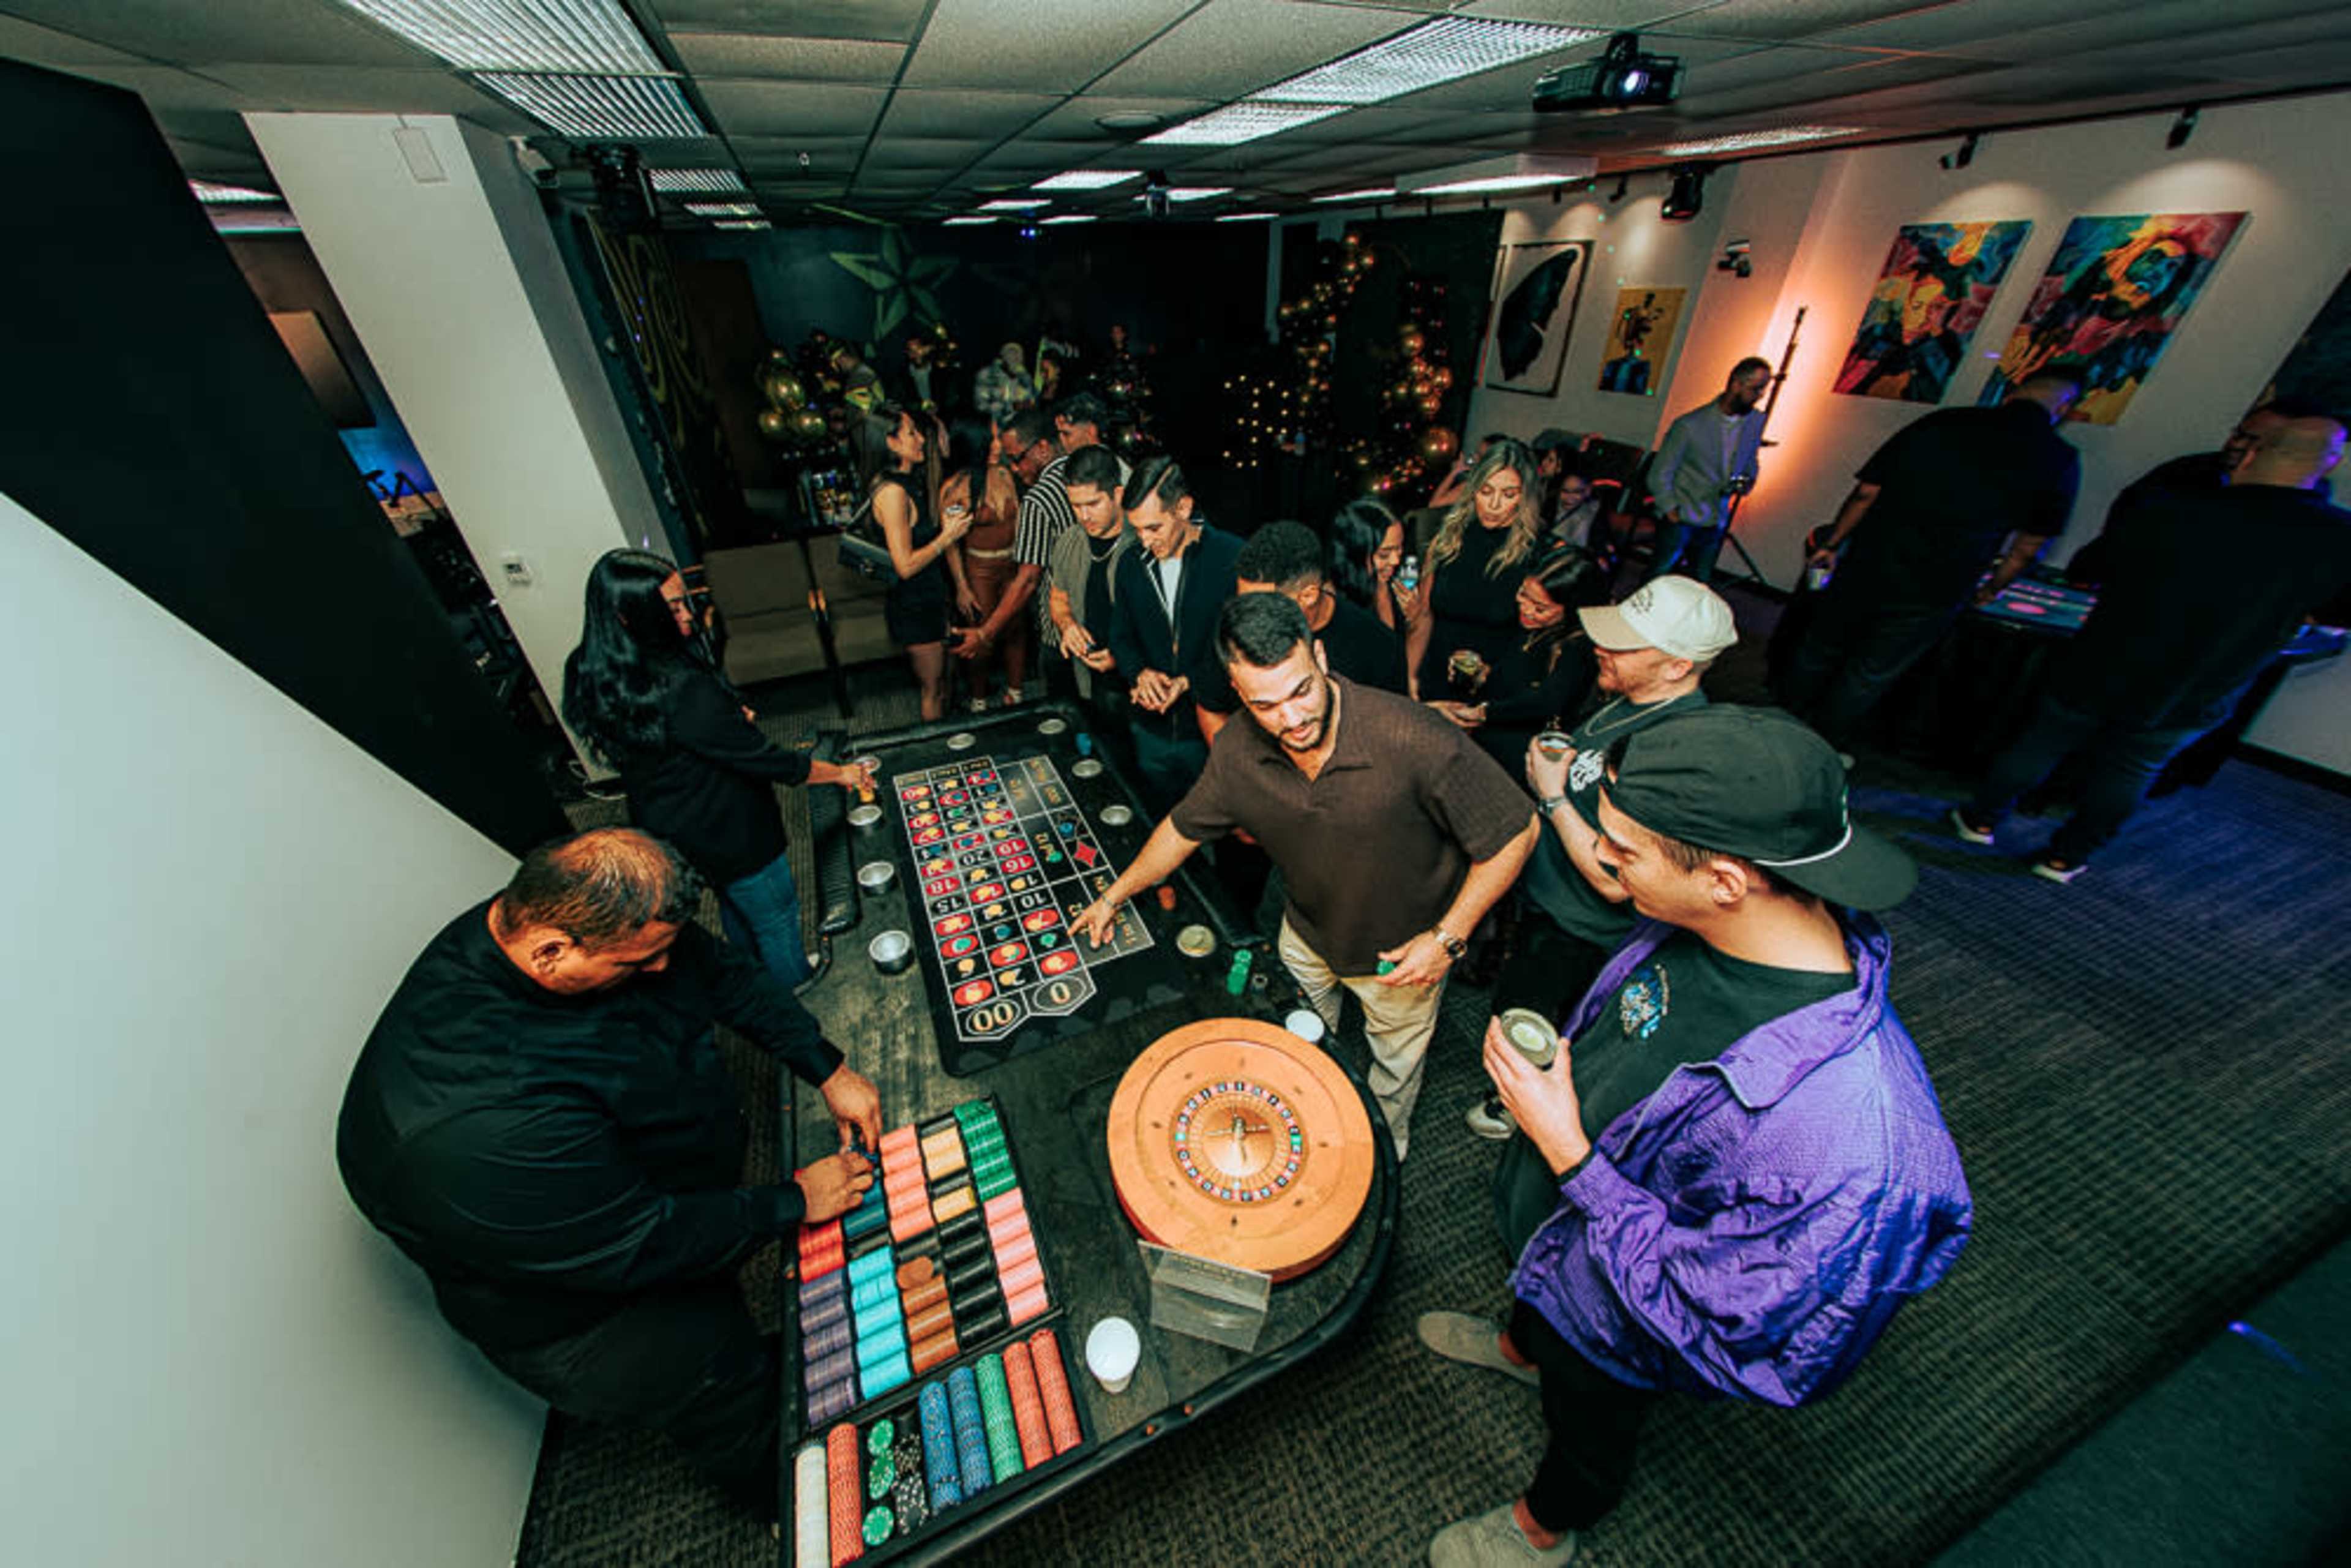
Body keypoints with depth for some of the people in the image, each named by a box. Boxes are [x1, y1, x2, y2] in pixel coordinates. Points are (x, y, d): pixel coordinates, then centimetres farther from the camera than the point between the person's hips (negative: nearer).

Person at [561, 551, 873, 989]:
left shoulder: (592, 674, -9)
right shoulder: (683, 691, -36)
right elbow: (766, 760, -28)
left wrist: (728, 719, 0)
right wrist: (840, 773, -13)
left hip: (663, 828, 9)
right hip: (727, 833, -9)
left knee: (735, 904, 32)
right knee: (774, 912, 18)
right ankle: (794, 984, 43)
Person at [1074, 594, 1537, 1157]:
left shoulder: (1413, 739, -39)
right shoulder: (1236, 752, -22)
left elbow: (1515, 832, -25)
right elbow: (1184, 828, -3)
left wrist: (1449, 938, -26)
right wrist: (1113, 897, 8)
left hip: (1401, 954, -3)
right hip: (1306, 936, 4)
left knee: (1392, 1073, 26)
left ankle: (1386, 1155, 61)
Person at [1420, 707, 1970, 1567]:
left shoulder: (1842, 1129, -46)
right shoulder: (1696, 924, -25)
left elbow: (1728, 1323, -32)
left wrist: (1570, 1156, -33)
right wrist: (1543, 1093, 6)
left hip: (1615, 1324, -4)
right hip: (1556, 1206, 5)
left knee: (1588, 1424, 30)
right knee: (1534, 1286, 38)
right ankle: (1521, 1348, 73)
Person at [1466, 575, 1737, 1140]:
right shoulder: (1625, 697, -7)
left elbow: (1614, 880, -32)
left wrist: (1553, 797, -28)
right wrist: (1553, 766, -1)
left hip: (1578, 934, -9)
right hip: (1545, 894, 9)